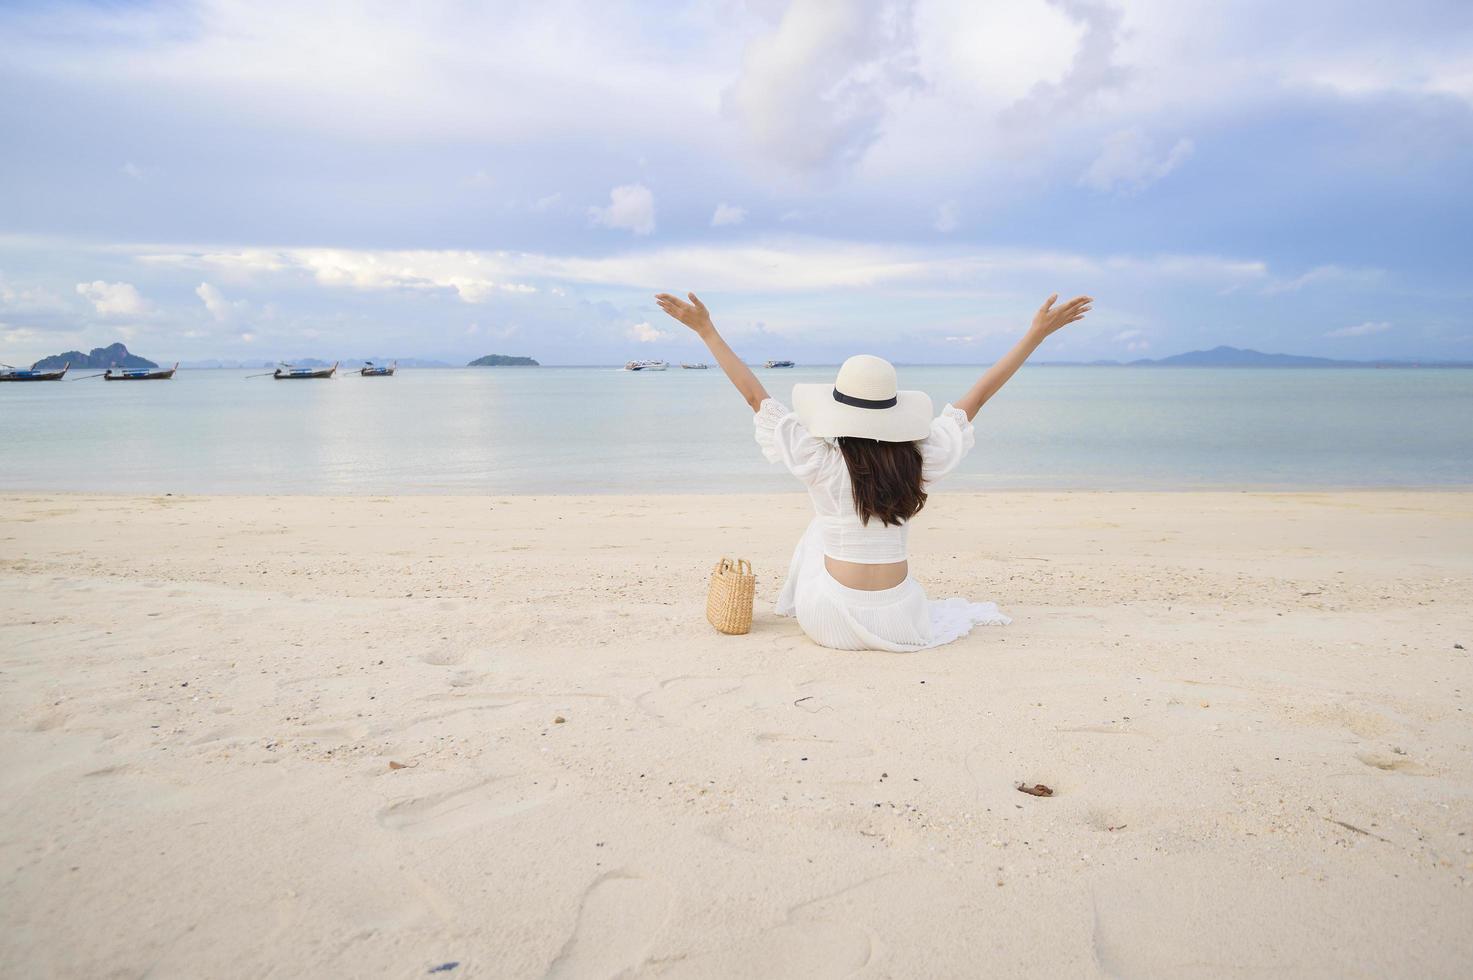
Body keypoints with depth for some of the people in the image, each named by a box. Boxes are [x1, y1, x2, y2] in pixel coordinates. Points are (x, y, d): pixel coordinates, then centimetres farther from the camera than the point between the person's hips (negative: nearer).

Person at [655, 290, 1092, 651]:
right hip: (899, 625, 3)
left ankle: (799, 606, 43)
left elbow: (755, 396, -11)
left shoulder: (820, 463, -18)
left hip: (832, 625, -3)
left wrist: (706, 330, -5)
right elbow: (978, 396, -3)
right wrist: (1038, 332, 6)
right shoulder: (920, 461, -12)